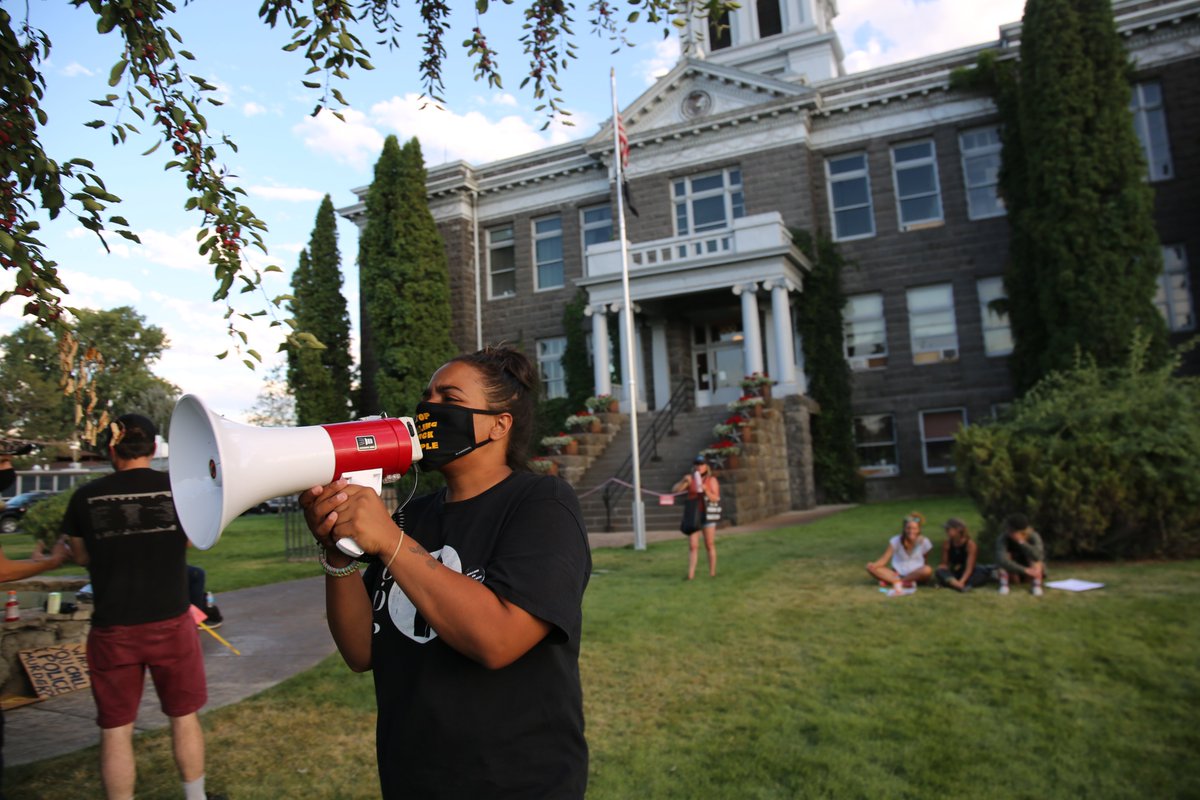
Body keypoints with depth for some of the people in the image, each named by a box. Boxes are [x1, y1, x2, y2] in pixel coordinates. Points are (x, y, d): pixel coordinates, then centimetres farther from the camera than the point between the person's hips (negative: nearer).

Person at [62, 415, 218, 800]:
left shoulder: (86, 497, -4)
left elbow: (82, 557, 11)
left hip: (112, 629, 0)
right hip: (170, 624, 0)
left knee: (115, 731, 13)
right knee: (184, 718, 18)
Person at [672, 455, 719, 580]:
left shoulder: (712, 480, -3)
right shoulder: (689, 478, 2)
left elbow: (715, 499, -9)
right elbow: (674, 489, -5)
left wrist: (706, 490, -25)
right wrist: (684, 481, -22)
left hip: (708, 514, -1)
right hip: (693, 515, 1)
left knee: (710, 545, 4)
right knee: (693, 546, -3)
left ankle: (712, 573, 14)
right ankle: (690, 575, -4)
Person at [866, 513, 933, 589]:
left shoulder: (923, 542, -5)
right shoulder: (896, 541, -7)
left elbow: (924, 562, 6)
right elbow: (884, 559, -14)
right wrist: (874, 565, -33)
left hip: (916, 575, 0)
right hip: (897, 573, 0)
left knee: (927, 570, -35)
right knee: (870, 566, -22)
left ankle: (890, 580, -26)